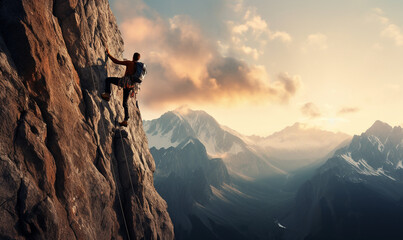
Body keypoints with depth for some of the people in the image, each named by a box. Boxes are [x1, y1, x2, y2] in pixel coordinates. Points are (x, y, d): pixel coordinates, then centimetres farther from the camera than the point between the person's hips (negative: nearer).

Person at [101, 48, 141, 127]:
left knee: (108, 79, 10)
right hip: (130, 85, 6)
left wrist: (108, 54, 9)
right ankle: (125, 120, 11)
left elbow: (116, 61, -1)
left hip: (125, 81, -6)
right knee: (125, 103, 15)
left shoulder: (129, 63, -2)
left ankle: (107, 94, -7)